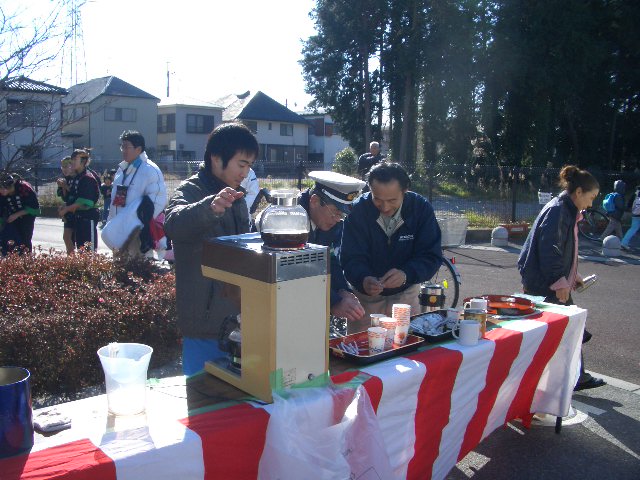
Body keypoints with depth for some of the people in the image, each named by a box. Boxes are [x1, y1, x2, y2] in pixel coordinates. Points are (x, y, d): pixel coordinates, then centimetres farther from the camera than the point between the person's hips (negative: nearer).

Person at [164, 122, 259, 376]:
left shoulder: (236, 196, 12)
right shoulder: (191, 191, -12)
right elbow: (173, 224, -35)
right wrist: (210, 207, -54)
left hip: (238, 315, 7)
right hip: (205, 320, -7)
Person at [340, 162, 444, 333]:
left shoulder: (422, 208, -16)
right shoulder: (358, 210, -18)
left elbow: (432, 256, -17)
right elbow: (351, 258, -20)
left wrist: (406, 274, -36)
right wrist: (363, 280, -42)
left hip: (405, 293, 1)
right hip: (365, 294, -1)